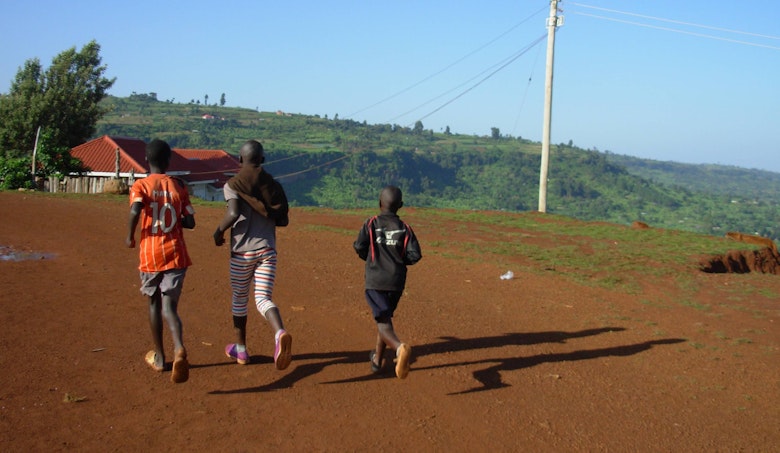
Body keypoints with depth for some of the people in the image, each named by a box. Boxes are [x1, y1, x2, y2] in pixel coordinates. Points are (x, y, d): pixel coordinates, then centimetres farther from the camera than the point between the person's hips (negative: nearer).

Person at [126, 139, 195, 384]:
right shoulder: (178, 186, 4)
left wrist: (130, 236, -6)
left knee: (154, 303, 19)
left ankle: (158, 356, 29)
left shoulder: (140, 185, -3)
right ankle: (179, 348, -32)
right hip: (176, 254, 1)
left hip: (150, 255, -1)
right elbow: (190, 222, 2)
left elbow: (135, 211, -22)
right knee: (169, 306, -3)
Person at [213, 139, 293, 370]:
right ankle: (280, 333, -32)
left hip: (242, 250, -2)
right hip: (268, 249, 2)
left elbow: (233, 214, -21)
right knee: (264, 298, -1)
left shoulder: (233, 184, -5)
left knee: (239, 298, 15)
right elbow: (283, 220, 7)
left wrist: (219, 231, -4)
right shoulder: (273, 185, 7)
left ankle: (240, 349, 27)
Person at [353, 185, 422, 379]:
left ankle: (399, 347, -40)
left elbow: (359, 248, -7)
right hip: (396, 282, 3)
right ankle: (377, 359, 30)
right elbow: (415, 255, -4)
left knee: (383, 322, -10)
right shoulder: (404, 228, 2)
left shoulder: (371, 224, -3)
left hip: (375, 281, -3)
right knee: (385, 317, 22)